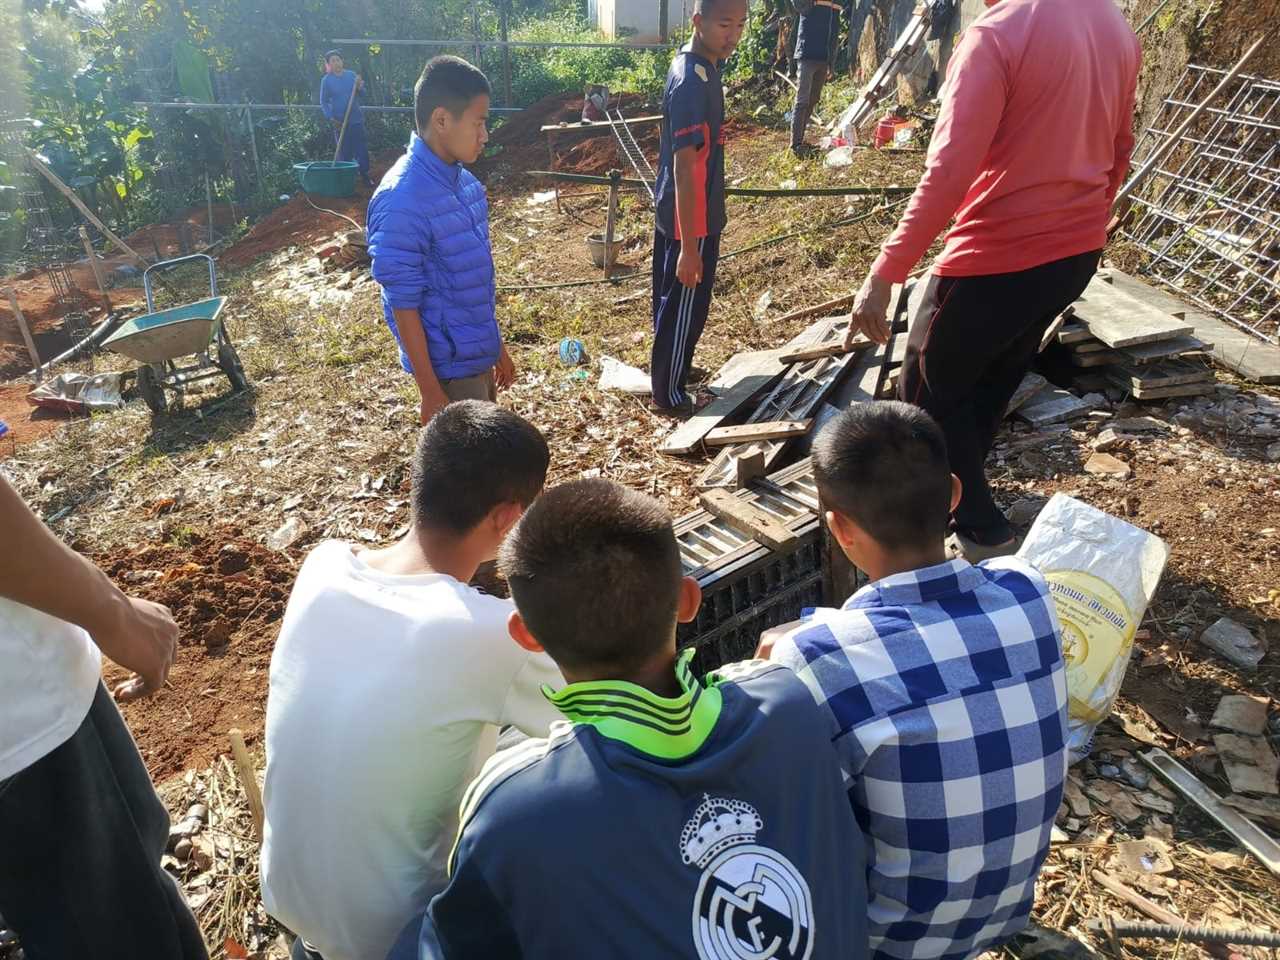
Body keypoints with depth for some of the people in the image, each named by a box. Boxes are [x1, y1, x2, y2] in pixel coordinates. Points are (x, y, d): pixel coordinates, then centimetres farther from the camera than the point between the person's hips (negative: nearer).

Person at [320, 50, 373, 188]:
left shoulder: (351, 75, 3)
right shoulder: (326, 80, -2)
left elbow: (361, 96, 7)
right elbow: (324, 102, 0)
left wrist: (360, 88, -15)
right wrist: (331, 118, -11)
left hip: (356, 119, 2)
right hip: (339, 122, -1)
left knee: (362, 148, 1)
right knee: (344, 151, 4)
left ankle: (365, 175, 11)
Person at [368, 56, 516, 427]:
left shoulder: (464, 181, 3)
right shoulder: (401, 201, -23)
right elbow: (404, 306, -20)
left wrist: (497, 346, 18)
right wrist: (430, 392, -18)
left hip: (478, 355, 8)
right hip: (449, 366, -8)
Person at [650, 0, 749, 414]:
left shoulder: (692, 66, 6)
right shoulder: (692, 83, -25)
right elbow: (685, 169, -27)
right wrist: (690, 247, -26)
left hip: (674, 212, 9)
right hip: (690, 218, -9)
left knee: (672, 301, 23)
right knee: (685, 307, 5)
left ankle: (671, 369, 42)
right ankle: (668, 394, 20)